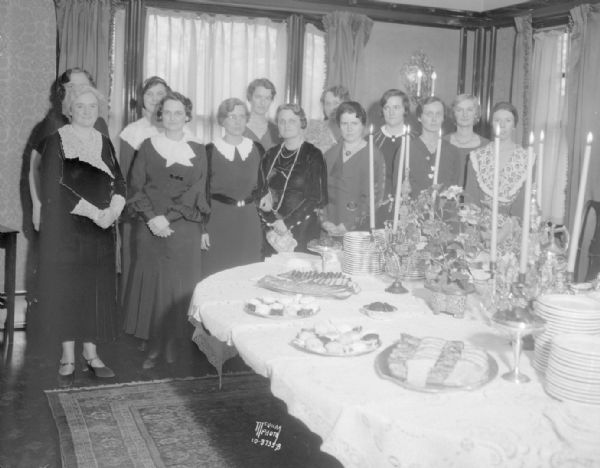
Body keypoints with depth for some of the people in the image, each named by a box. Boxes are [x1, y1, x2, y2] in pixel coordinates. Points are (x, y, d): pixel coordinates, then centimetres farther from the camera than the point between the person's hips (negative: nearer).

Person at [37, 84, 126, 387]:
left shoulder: (104, 142, 11)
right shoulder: (56, 141, -5)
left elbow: (119, 183, 8)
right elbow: (53, 188, -14)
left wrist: (113, 210, -12)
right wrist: (93, 211, -19)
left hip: (101, 230, 4)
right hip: (64, 229, -4)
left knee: (97, 290, 5)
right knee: (67, 290, 1)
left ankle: (91, 352, 18)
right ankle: (68, 357, 14)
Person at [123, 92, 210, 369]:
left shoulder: (198, 151, 10)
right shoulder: (148, 146, 7)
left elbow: (201, 192, 9)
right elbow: (136, 187, 2)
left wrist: (204, 229, 4)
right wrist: (152, 217, -11)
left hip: (185, 229, 1)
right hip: (150, 228, 0)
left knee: (180, 285, 0)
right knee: (152, 283, 1)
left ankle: (172, 343, 12)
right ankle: (154, 346, 11)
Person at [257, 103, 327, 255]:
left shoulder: (312, 155, -3)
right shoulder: (271, 155, 11)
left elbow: (316, 198, -9)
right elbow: (261, 190, 9)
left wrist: (287, 222, -13)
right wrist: (272, 221, -6)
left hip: (303, 231, -4)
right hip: (273, 231, 4)